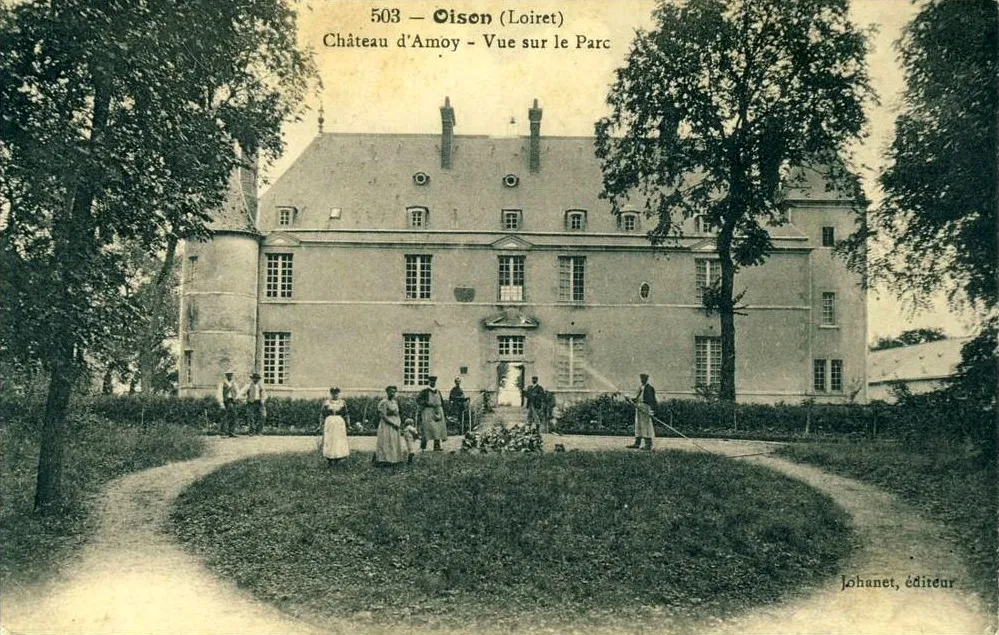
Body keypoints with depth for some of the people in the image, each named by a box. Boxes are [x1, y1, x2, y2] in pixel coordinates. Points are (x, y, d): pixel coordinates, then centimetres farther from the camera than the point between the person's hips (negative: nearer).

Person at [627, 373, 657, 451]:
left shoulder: (648, 388, -11)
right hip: (639, 407, 9)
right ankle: (637, 443, 16)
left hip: (645, 409, -9)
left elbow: (651, 400, -17)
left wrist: (650, 411, -22)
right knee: (638, 426, 11)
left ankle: (649, 445, -5)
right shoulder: (641, 387, 16)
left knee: (646, 426, -8)